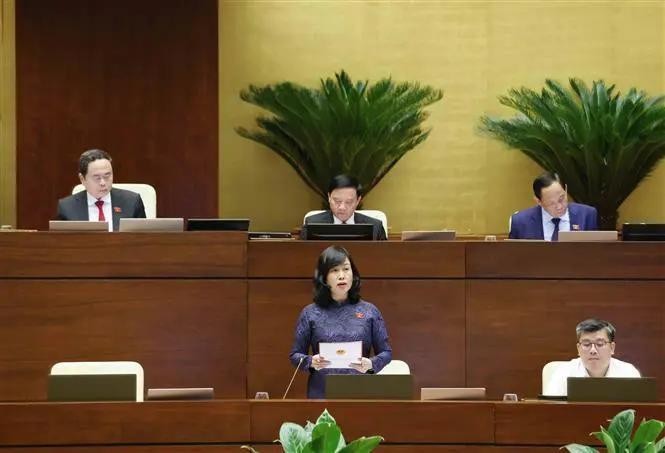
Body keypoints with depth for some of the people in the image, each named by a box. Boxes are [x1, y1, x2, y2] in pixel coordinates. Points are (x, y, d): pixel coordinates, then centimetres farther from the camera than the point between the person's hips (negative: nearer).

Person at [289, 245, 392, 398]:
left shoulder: (370, 311, 6)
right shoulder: (310, 314, 5)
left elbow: (386, 352, 8)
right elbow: (295, 355, 8)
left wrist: (371, 364, -12)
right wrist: (311, 362, -12)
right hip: (321, 394, 0)